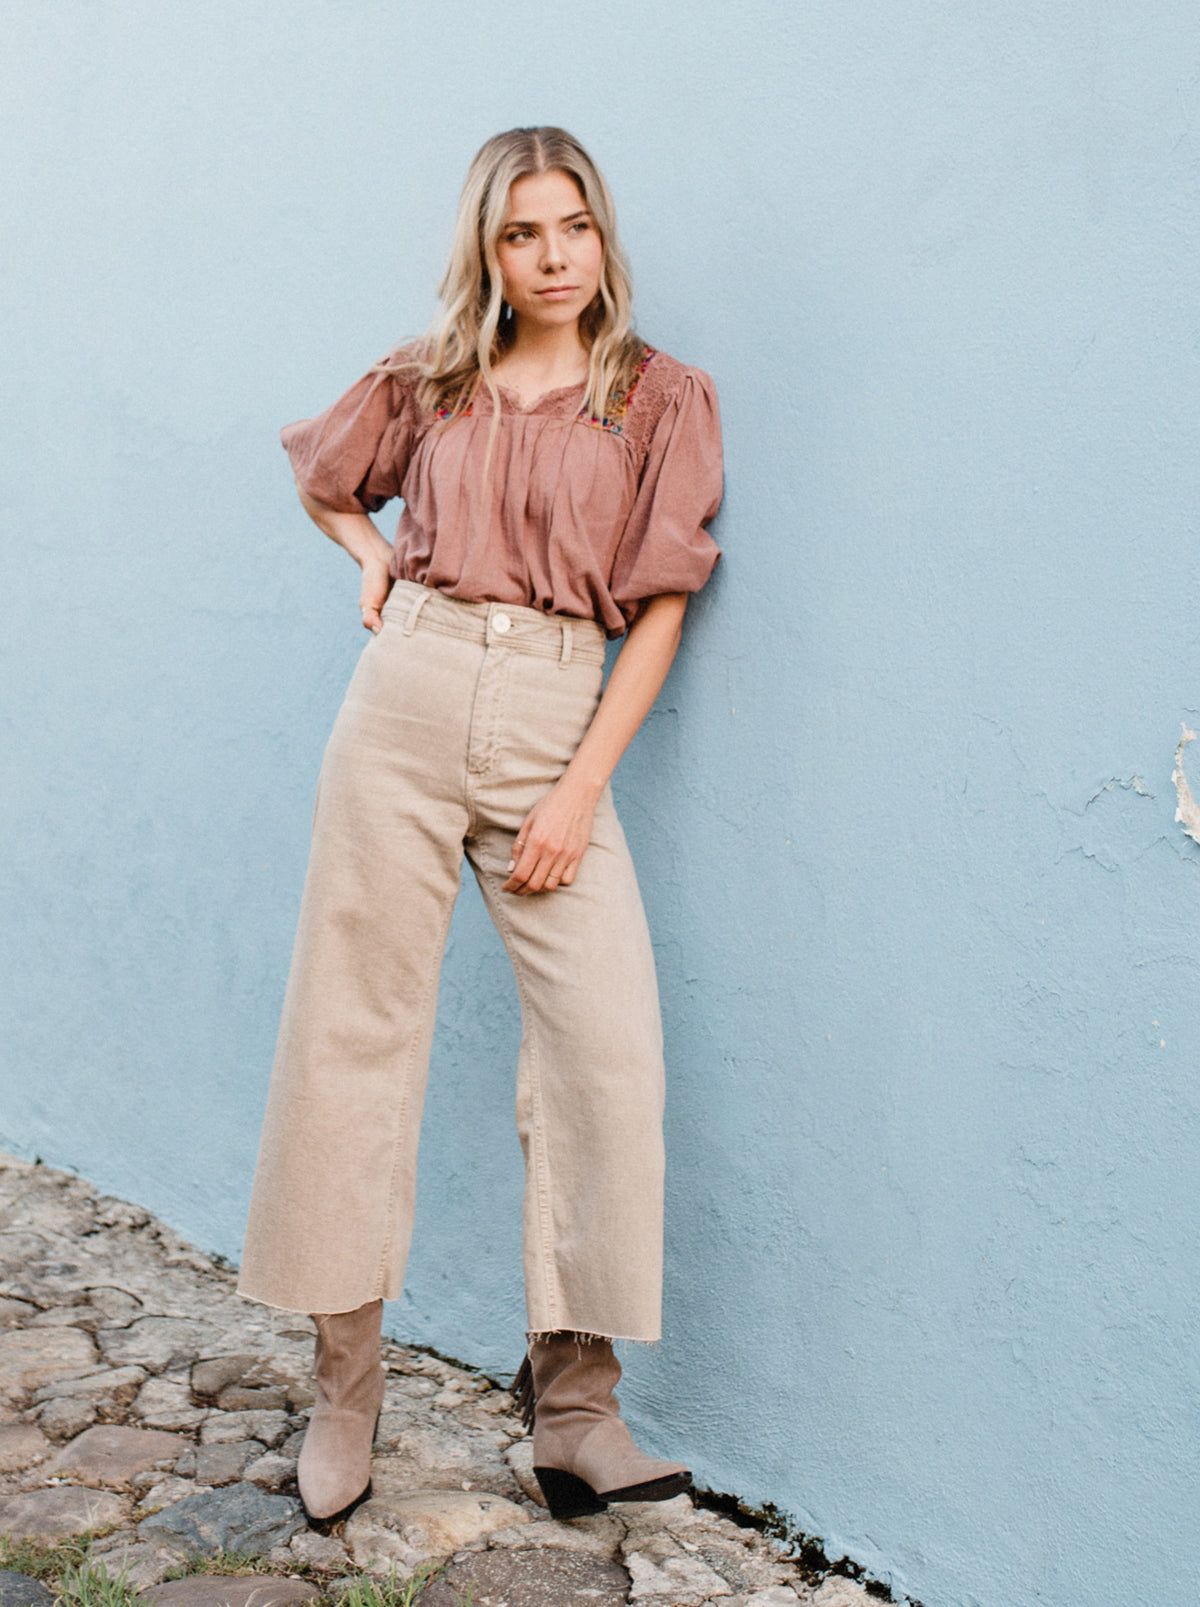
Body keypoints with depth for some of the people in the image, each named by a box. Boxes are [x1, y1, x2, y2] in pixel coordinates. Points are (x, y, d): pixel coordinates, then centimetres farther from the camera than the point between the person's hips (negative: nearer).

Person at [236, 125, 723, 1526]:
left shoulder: (662, 399, 6)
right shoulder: (427, 384, 12)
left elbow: (659, 607, 0)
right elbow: (322, 477, 31)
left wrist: (581, 791, -8)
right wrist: (372, 559, 10)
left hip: (557, 722, -1)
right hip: (407, 696, 1)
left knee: (606, 1046, -11)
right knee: (357, 1030, 1)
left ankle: (573, 1402, 2)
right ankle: (345, 1385, 14)